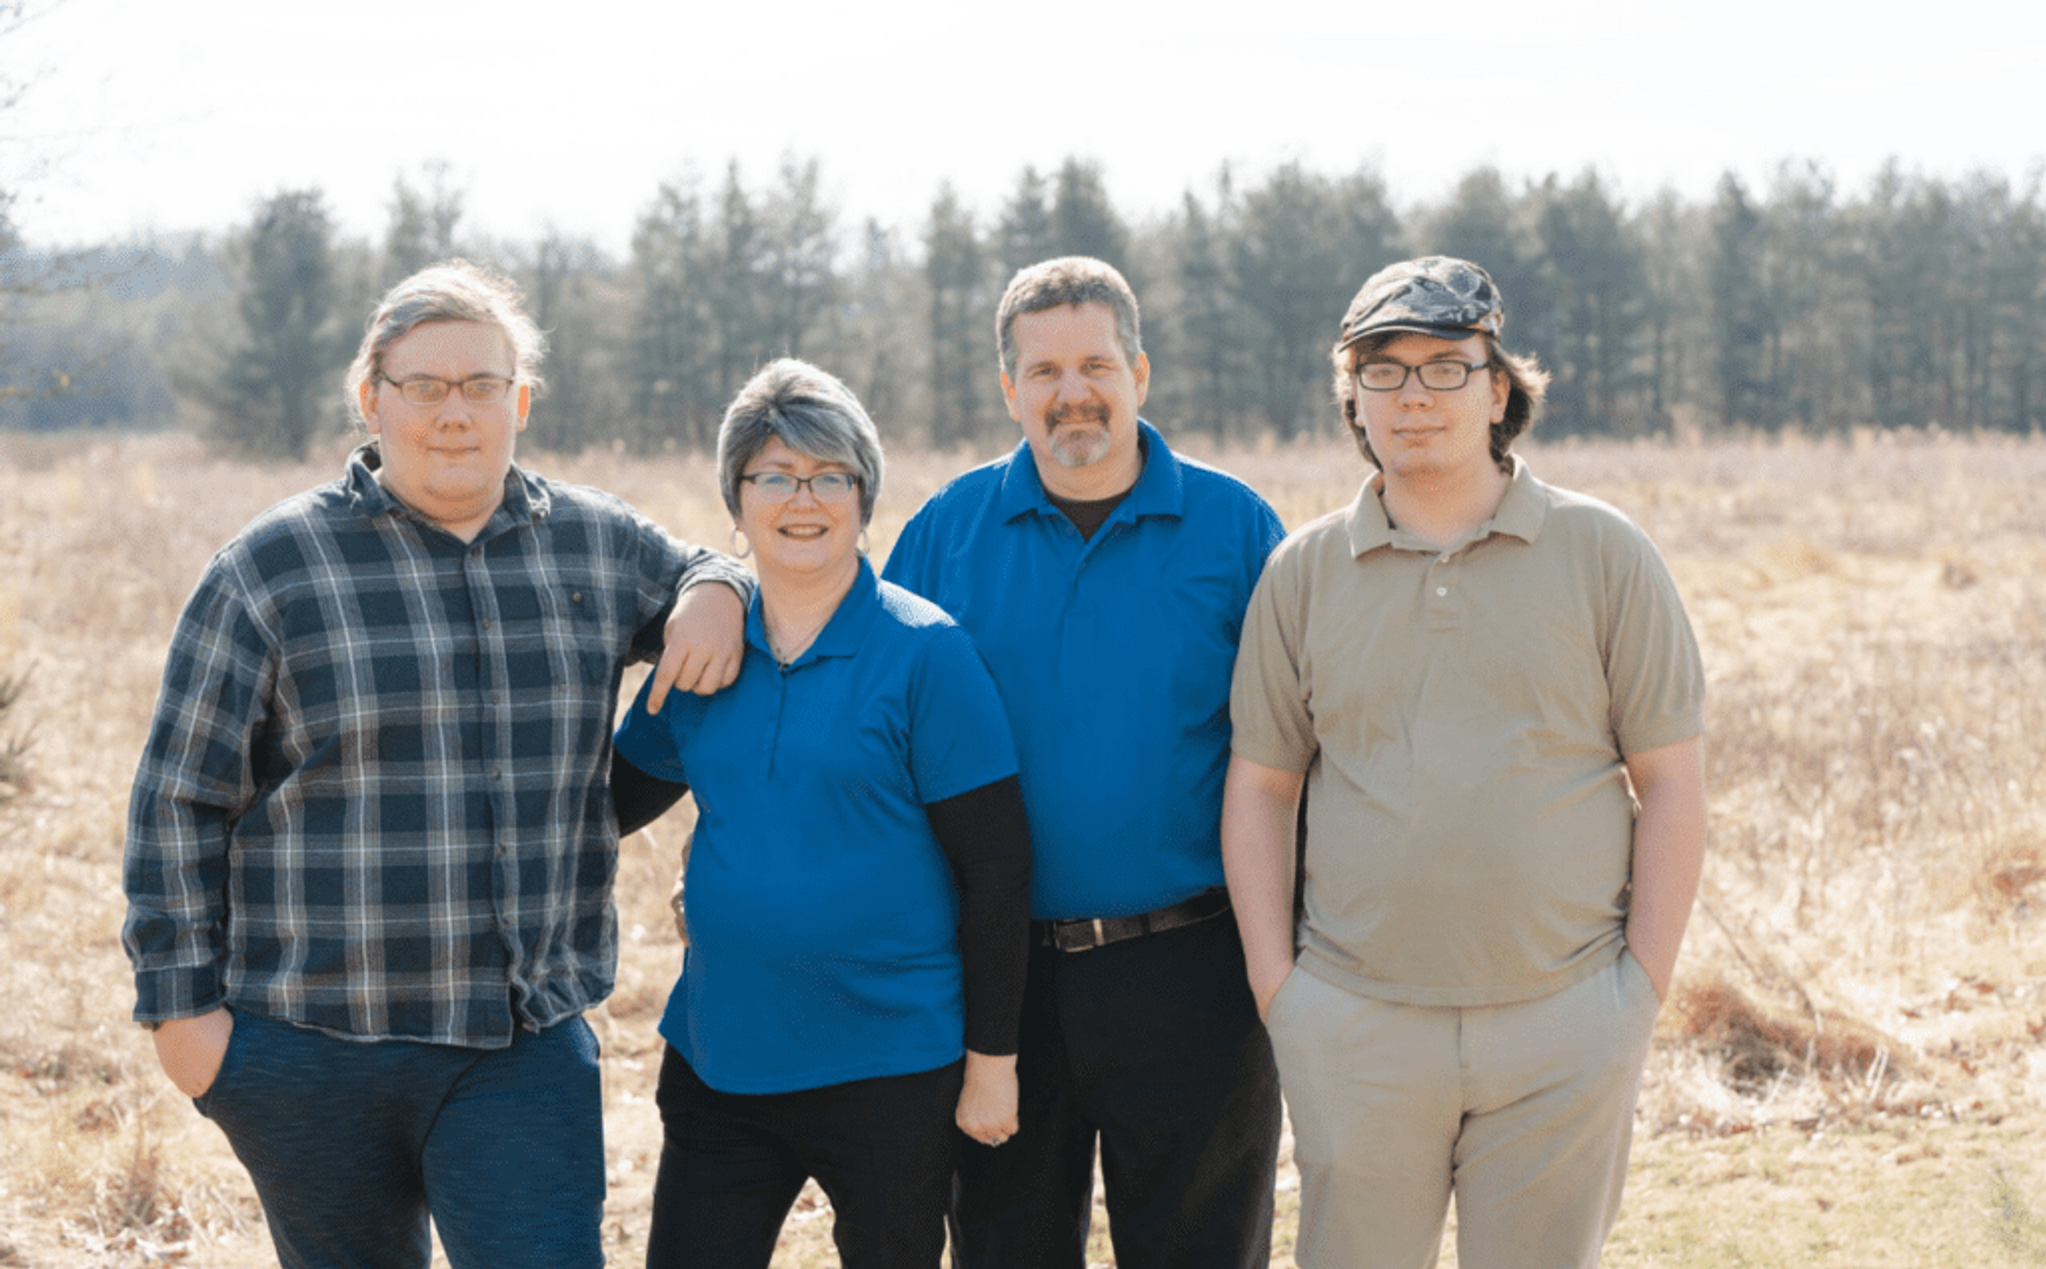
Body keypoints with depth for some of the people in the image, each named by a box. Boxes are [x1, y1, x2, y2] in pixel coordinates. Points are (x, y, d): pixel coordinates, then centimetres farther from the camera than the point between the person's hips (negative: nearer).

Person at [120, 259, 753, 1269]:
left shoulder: (599, 545, 6)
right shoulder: (271, 570, -3)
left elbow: (701, 570, 28)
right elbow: (177, 803, 0)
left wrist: (719, 594, 3)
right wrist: (182, 1001, -3)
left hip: (528, 1044, 2)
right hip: (314, 1047, -1)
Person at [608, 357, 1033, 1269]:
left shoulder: (924, 653, -8)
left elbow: (996, 868, -8)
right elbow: (616, 797, 19)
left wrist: (991, 1060, -9)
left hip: (892, 1073, -4)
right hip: (718, 1059, 4)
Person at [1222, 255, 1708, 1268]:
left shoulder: (1602, 555, 2)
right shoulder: (1305, 572, 7)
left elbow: (1670, 783, 2)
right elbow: (1259, 785, 10)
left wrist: (1644, 985, -4)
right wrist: (1274, 980, 1)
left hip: (1563, 1028, -1)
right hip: (1356, 1025, 1)